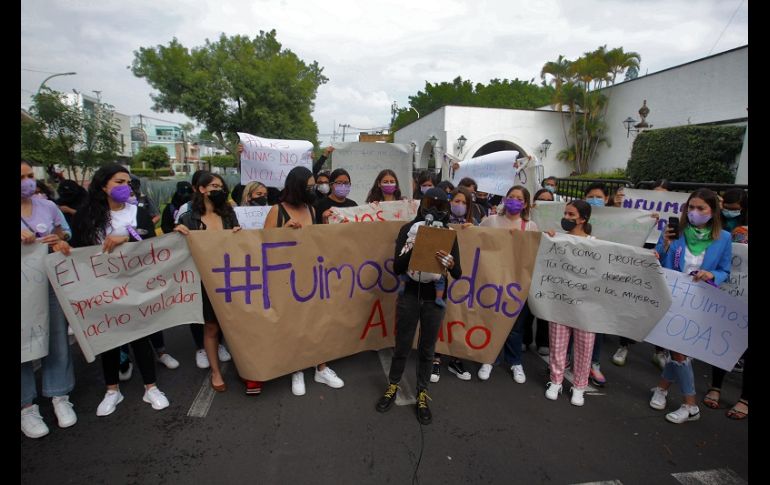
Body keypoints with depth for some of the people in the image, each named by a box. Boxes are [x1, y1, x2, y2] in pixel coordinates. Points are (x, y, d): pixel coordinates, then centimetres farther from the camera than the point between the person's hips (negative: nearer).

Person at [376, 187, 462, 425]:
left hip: (435, 299, 1)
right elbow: (397, 268, -9)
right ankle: (393, 387, 35)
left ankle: (422, 395, 29)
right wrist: (411, 250, -27)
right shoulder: (408, 229, -6)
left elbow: (458, 274, -6)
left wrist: (451, 264, -28)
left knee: (427, 349, 12)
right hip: (409, 295, -1)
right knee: (402, 346, 13)